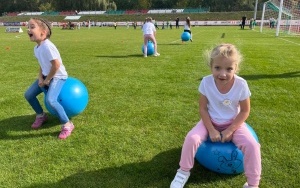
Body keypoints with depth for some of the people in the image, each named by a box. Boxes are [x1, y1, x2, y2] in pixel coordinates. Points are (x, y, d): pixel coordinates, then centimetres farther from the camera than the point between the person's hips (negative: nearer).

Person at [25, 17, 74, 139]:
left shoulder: (47, 46, -24)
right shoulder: (36, 48, 6)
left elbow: (56, 65, -27)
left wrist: (47, 80, -16)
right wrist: (40, 78, -1)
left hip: (58, 76, -10)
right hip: (46, 76, 10)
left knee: (50, 100, -29)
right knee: (28, 95, 8)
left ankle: (67, 125, -13)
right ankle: (41, 116, 31)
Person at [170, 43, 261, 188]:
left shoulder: (241, 84, -22)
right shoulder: (206, 82, -21)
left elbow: (245, 111, -9)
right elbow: (202, 108, -11)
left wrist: (230, 130, -16)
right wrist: (211, 130, -17)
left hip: (233, 123, 0)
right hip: (210, 121, 0)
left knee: (252, 145, -22)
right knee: (191, 138, -22)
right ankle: (183, 172, 4)